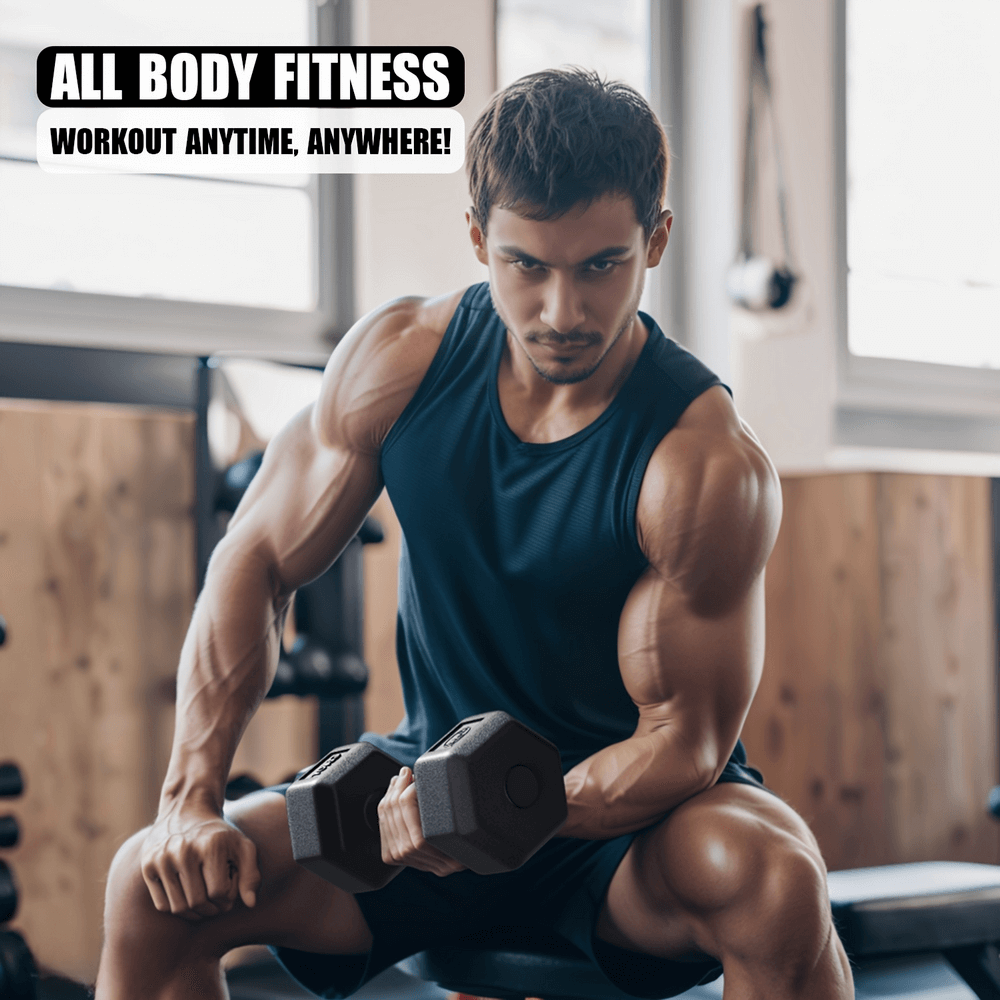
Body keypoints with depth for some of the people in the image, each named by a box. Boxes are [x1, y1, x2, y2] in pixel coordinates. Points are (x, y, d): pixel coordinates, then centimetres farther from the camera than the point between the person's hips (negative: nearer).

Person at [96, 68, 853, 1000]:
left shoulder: (706, 463, -21)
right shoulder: (399, 359, -10)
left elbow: (682, 740, -18)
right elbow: (257, 560, -3)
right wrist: (191, 799, -14)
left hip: (626, 809, -3)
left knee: (777, 882, -35)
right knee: (155, 883, -16)